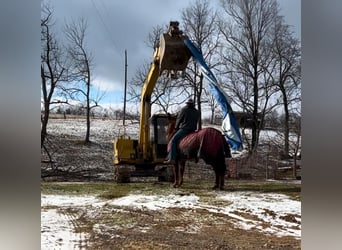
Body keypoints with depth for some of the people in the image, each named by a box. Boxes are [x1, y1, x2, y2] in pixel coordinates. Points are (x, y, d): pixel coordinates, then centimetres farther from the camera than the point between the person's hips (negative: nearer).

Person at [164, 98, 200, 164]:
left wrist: (176, 127, 19)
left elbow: (178, 119, 4)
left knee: (173, 141, -10)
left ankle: (172, 159, -23)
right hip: (193, 130, 7)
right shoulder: (197, 112, 14)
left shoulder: (184, 109, -2)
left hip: (184, 129, -7)